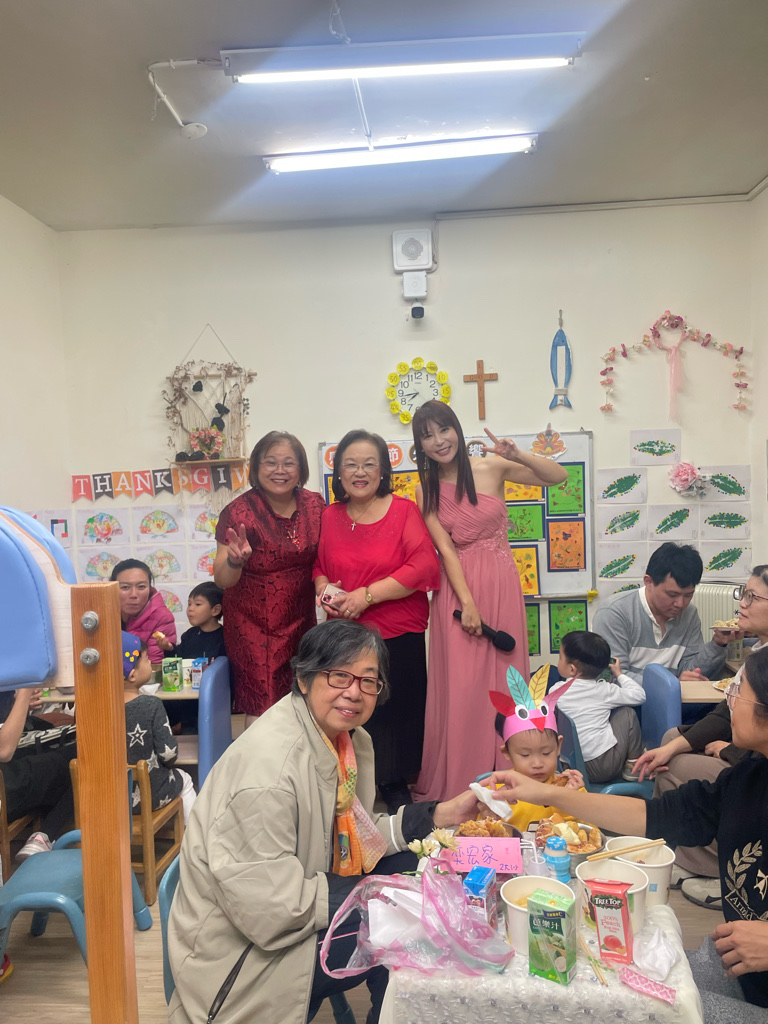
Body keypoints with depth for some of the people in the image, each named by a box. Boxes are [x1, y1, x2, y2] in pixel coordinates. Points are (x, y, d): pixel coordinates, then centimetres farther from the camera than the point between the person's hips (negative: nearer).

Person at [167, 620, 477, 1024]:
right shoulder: (269, 761, -30)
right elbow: (269, 909, -28)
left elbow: (358, 835, 5)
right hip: (241, 953, -8)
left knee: (411, 865, 1)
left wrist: (442, 814, -6)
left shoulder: (351, 740, -3)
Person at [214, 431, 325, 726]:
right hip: (254, 627, -3)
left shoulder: (314, 505, -1)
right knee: (263, 710, -2)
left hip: (301, 623, 4)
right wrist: (235, 560, -33)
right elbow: (222, 580, -12)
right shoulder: (239, 512, -12)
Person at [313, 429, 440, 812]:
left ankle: (394, 785, 28)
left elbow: (424, 566, -14)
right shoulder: (330, 516, 7)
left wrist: (367, 594, -16)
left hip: (398, 637, -3)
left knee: (394, 713, 5)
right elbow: (319, 565, 20)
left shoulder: (403, 510, -4)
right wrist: (322, 588, -3)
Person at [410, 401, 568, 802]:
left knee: (504, 679, 7)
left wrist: (517, 456, -17)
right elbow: (446, 548, -6)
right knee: (460, 686, 1)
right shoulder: (426, 490, 1)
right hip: (456, 589, 0)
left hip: (501, 584, 1)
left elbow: (558, 477, 0)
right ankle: (455, 783, 16)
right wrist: (467, 603, -14)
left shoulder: (491, 469, 0)